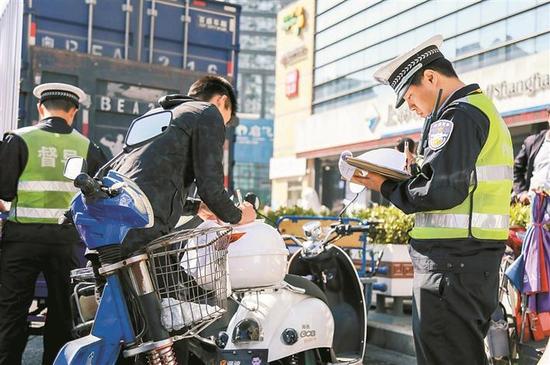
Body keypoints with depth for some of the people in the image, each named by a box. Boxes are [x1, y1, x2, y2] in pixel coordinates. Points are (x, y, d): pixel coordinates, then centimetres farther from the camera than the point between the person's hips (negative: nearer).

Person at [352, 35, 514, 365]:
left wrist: (388, 188, -7)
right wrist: (415, 174, 10)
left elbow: (441, 191, -22)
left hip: (452, 260, -11)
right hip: (483, 258, 11)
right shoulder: (486, 109, 21)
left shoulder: (456, 116, -12)